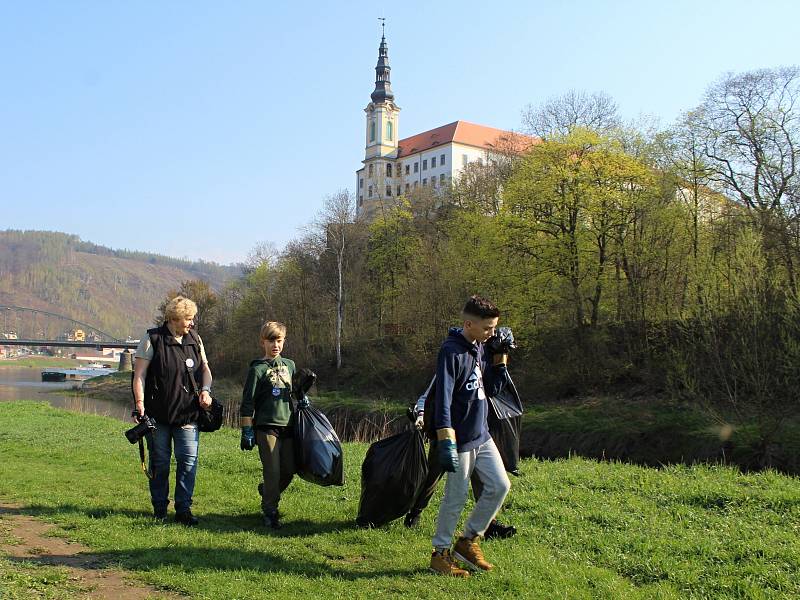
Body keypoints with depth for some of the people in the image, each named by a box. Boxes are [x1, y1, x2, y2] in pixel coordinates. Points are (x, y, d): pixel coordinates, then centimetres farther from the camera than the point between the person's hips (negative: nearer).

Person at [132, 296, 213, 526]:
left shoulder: (195, 340, 9)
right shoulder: (152, 339, -4)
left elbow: (204, 368, 15)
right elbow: (139, 373, -6)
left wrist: (205, 390, -3)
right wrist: (140, 402, -14)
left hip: (188, 413, 3)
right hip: (158, 413, -3)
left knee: (189, 461, -1)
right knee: (159, 461, 8)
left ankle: (183, 509, 9)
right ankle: (159, 509, 21)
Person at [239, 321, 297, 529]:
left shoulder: (290, 365, 12)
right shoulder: (258, 369, -4)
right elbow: (247, 402, -5)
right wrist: (247, 431, -7)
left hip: (287, 426, 5)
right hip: (267, 427, -5)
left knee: (289, 469, 6)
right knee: (272, 471, -5)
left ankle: (267, 490, 34)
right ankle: (270, 512, 10)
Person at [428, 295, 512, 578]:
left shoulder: (479, 348, 8)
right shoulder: (451, 351, -18)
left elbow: (495, 384, 18)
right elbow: (443, 398, -23)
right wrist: (446, 442, -27)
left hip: (482, 435, 8)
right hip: (461, 440, -8)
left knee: (500, 485, 8)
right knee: (456, 497, 1)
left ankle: (468, 541, 23)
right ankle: (440, 554, 19)